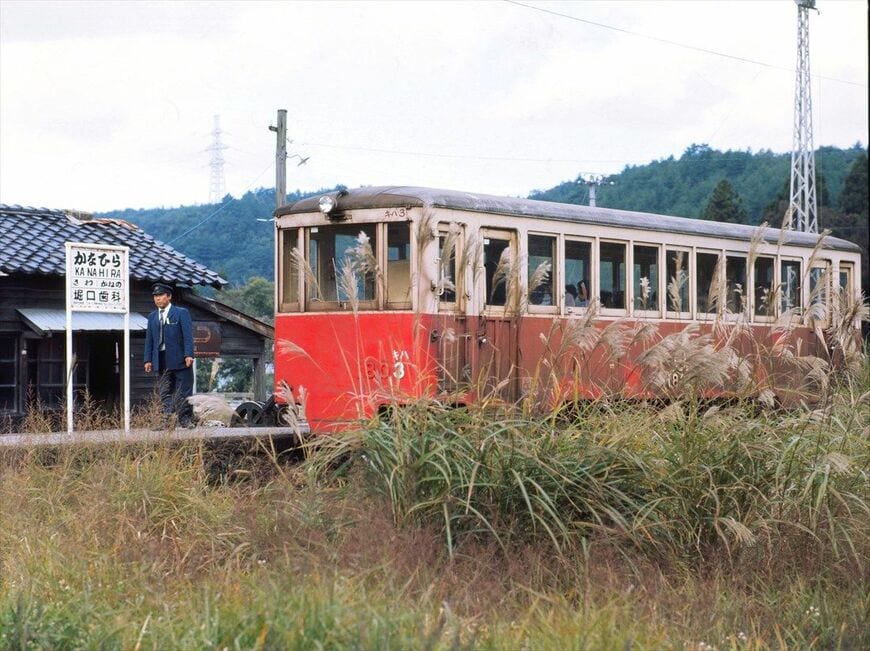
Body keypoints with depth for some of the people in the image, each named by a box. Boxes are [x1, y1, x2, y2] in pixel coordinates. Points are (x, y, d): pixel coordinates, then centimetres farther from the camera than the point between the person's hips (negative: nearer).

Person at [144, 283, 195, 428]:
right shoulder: (152, 317, 16)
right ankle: (166, 420, 0)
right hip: (161, 360, 4)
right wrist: (148, 359, 8)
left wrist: (188, 355, -15)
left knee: (183, 392, -2)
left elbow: (188, 335, -5)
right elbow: (149, 339, 16)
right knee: (164, 393, 1)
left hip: (180, 360, -4)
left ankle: (185, 421, 3)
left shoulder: (181, 313, 2)